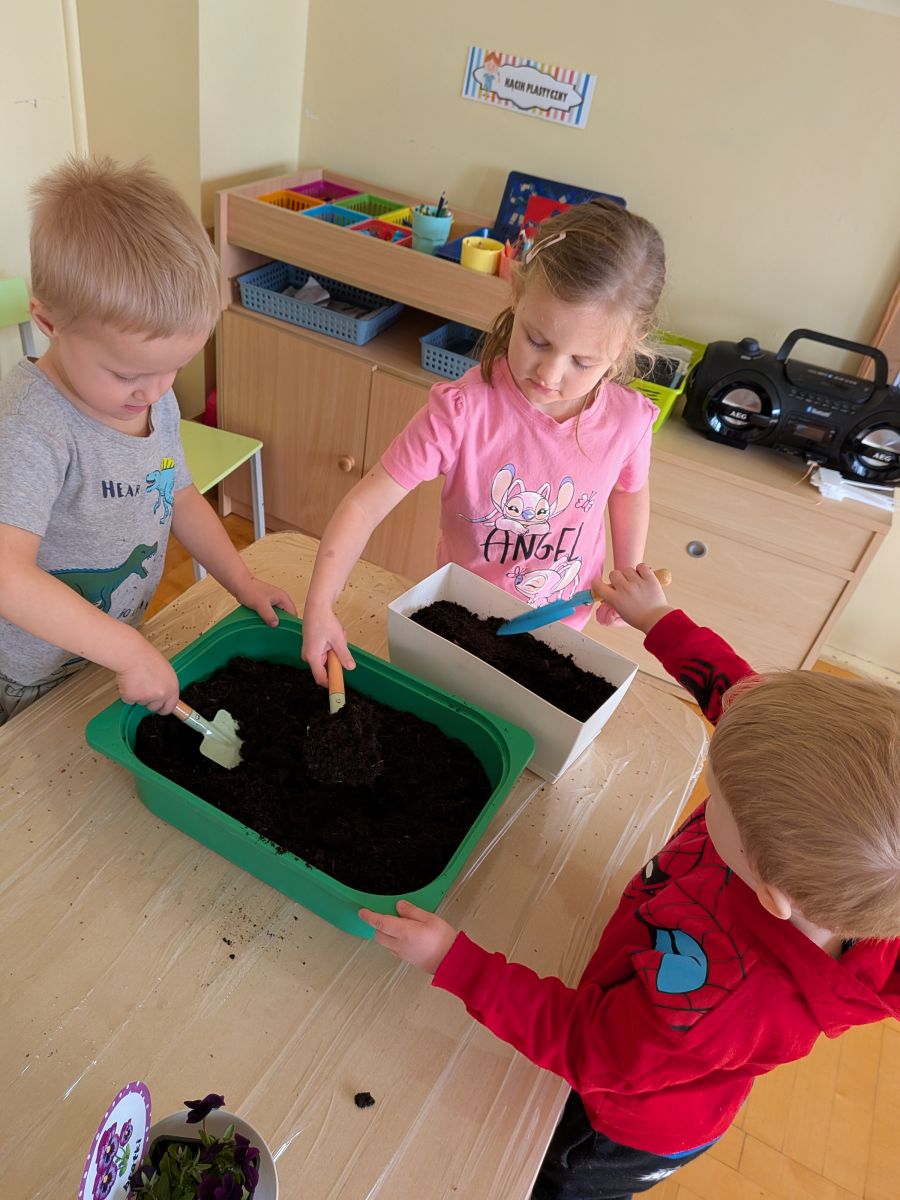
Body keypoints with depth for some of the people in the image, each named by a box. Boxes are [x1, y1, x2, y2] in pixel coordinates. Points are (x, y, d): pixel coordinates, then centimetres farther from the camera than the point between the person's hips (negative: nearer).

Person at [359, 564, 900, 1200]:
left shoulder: (716, 996, -49)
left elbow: (580, 1041, -30)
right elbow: (732, 687, -15)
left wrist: (453, 958, -27)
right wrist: (660, 619, -3)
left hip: (627, 1132, -5)